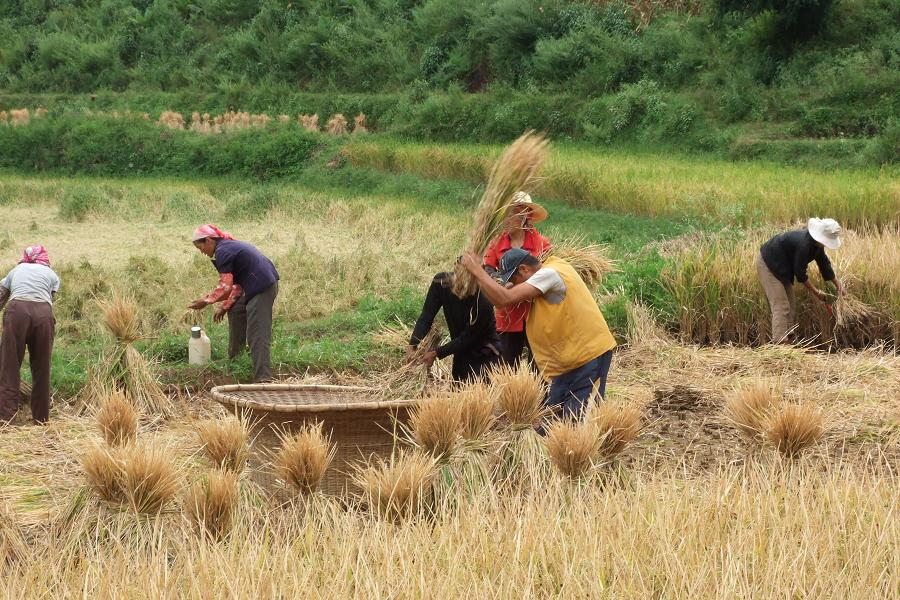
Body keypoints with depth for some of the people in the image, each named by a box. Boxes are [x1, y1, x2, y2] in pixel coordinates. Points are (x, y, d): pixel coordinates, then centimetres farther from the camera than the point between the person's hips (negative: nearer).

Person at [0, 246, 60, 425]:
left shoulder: (15, 271, 29)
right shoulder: (51, 274, 27)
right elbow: (51, 300, 16)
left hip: (17, 310, 0)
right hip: (43, 312, 0)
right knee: (41, 367, 10)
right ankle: (41, 416, 15)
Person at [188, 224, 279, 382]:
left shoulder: (222, 252, -10)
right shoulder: (231, 245, 20)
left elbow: (225, 287, -14)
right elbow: (237, 284, 21)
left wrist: (205, 301, -2)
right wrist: (225, 307, 19)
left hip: (262, 288, -10)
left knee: (257, 335, -10)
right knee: (236, 313, 24)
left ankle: (263, 378, -14)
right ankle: (234, 359, 32)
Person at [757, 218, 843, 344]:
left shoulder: (817, 243, -3)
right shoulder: (804, 244, -31)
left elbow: (824, 263, 11)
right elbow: (800, 273, -24)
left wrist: (838, 285, 7)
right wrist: (815, 291, -14)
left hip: (781, 266, 10)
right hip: (768, 264, -10)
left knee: (791, 304, 9)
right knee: (781, 306, -15)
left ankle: (788, 341, 10)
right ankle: (780, 343, -19)